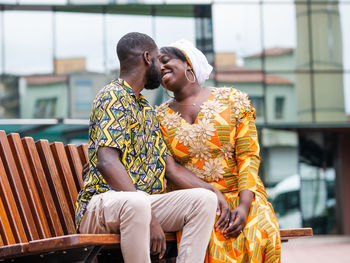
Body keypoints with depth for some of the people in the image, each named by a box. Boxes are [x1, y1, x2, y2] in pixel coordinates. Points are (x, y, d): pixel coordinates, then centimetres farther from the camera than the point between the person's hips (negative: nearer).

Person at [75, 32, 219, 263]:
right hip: (101, 203, -8)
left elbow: (172, 168, 21)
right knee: (136, 202, -40)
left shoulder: (148, 111, 23)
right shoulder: (114, 97, -7)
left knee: (204, 199, -11)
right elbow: (106, 163, -21)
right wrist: (150, 218, -28)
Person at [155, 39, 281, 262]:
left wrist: (244, 205, -16)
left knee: (261, 233, -32)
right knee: (211, 238, -35)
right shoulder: (160, 118, 11)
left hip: (240, 196, 0)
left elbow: (248, 156, -1)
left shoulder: (232, 100, 5)